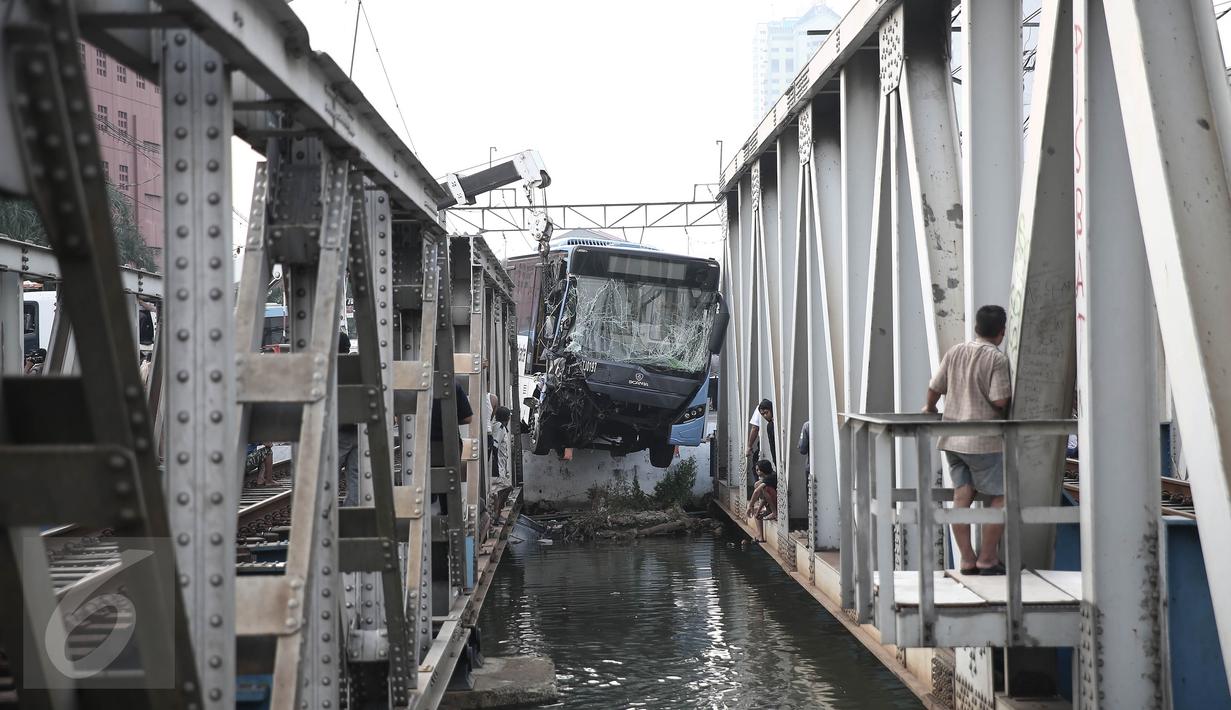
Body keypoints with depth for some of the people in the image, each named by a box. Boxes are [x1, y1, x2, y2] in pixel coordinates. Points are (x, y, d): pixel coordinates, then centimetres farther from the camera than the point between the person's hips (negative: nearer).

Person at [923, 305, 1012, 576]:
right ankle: (987, 559, 3)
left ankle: (967, 560, 7)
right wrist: (1004, 413, 6)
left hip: (953, 438, 6)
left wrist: (930, 408, 34)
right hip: (984, 441, -6)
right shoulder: (997, 359, -10)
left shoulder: (955, 352, 8)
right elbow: (999, 400, -17)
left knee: (962, 497, 5)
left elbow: (934, 387, 13)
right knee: (1001, 497, 3)